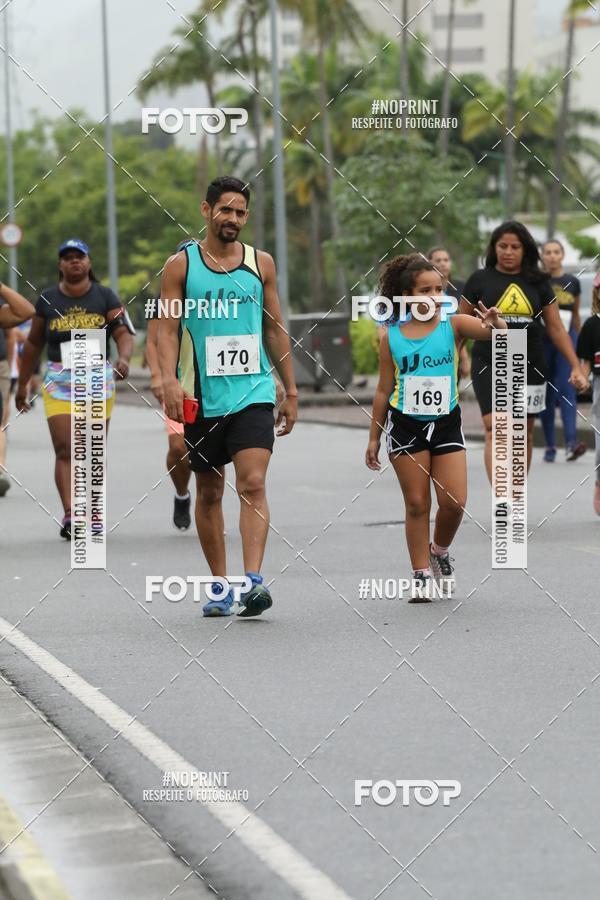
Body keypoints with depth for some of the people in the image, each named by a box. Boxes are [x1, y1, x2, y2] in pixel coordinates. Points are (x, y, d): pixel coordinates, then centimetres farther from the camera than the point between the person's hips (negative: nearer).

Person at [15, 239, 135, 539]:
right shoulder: (48, 300, 5)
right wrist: (22, 384, 14)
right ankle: (69, 515, -20)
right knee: (65, 450, -12)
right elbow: (33, 344, 13)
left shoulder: (105, 297, 2)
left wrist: (124, 358, -29)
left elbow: (124, 333, -8)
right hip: (58, 384, 0)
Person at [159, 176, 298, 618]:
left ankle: (253, 580, -24)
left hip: (253, 392, 0)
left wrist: (291, 390, 12)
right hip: (202, 397, 0)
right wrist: (170, 380, -16)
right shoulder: (181, 265, 2)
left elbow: (275, 329, 14)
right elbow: (168, 329, -1)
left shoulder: (261, 263, 8)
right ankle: (221, 586, 18)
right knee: (209, 492, 8)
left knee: (253, 484, -16)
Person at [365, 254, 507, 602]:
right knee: (417, 504, 2)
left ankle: (440, 551, 25)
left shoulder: (454, 325, -4)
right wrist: (374, 438, 7)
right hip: (406, 426, 0)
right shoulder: (392, 337, -2)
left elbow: (492, 333, -19)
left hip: (446, 423, 0)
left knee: (454, 502, -4)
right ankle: (421, 575, 11)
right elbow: (384, 391, 5)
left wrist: (496, 323, -44)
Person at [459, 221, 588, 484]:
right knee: (495, 429, -18)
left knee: (524, 433, 10)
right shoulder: (479, 280, 2)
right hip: (489, 366, -3)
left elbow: (556, 328, 9)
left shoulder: (538, 283, 7)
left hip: (530, 366, 3)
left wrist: (576, 367, 3)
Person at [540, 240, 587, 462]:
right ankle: (550, 446, 11)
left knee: (566, 390, -13)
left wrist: (580, 342, 20)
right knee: (546, 394, 4)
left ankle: (571, 442, -24)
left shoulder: (573, 282, 9)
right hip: (541, 340, -1)